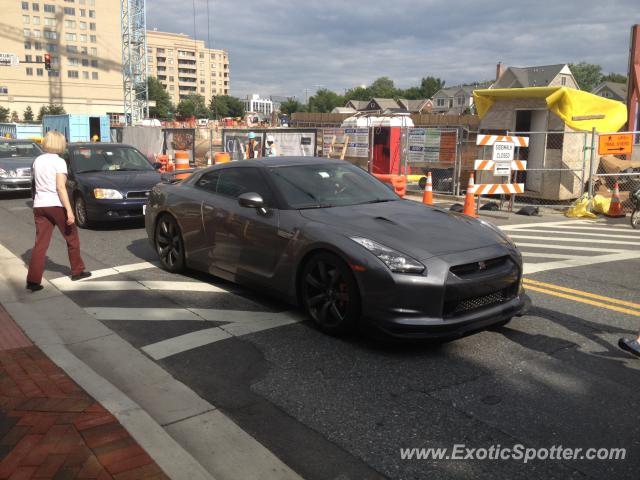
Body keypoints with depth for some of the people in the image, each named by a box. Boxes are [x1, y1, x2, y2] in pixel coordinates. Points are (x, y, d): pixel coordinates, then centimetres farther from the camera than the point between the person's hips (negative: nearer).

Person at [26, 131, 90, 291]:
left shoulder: (37, 161, 10)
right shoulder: (59, 161, -9)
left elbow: (35, 185, 15)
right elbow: (60, 187, -17)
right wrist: (69, 210, -18)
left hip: (39, 206, 6)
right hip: (56, 205, -6)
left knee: (40, 243, 3)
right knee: (72, 238, 14)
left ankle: (33, 280, -3)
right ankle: (77, 271, 24)